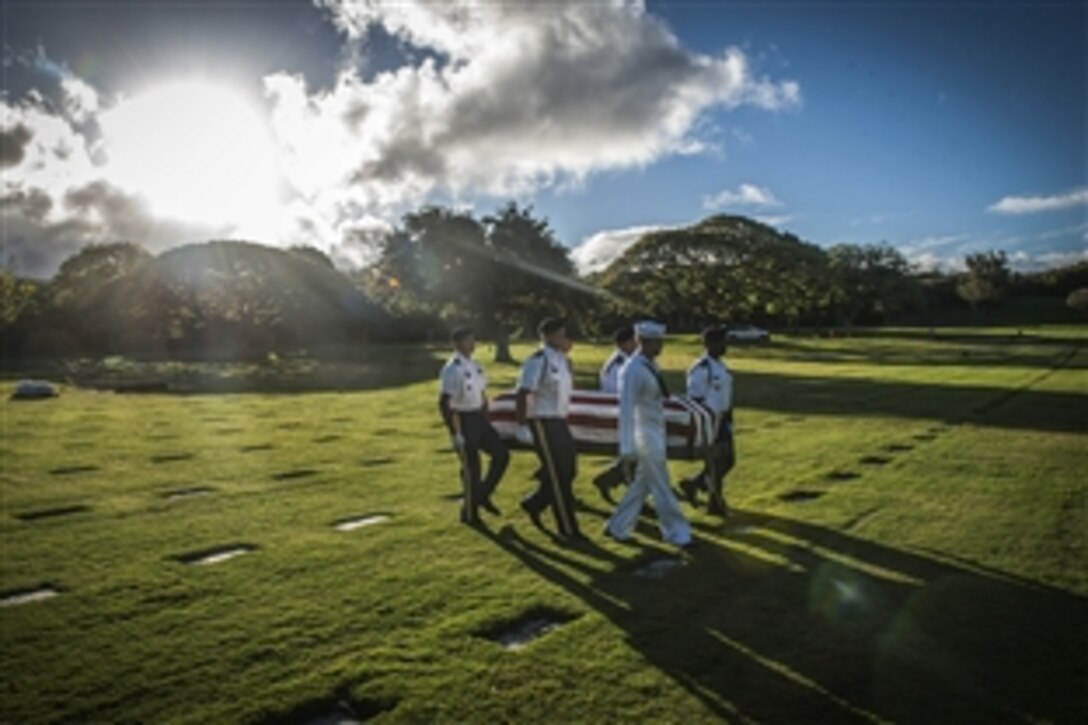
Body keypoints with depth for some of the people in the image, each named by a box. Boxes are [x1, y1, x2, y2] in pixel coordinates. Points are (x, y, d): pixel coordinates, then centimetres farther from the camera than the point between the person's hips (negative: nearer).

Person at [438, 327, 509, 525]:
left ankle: (482, 495, 24)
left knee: (502, 454, 8)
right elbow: (443, 403, -21)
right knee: (471, 467, 1)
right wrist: (454, 433, -21)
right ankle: (470, 513, 18)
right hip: (463, 420, -8)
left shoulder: (475, 366, 8)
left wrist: (486, 420, 14)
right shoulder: (452, 369, -18)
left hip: (479, 418, 8)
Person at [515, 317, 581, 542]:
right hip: (542, 423, -9)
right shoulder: (537, 361, -17)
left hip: (559, 422, 9)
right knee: (558, 476, -2)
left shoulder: (563, 360, 10)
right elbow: (523, 394, -20)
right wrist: (522, 426, -22)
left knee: (569, 469, 12)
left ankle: (534, 504, 31)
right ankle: (568, 529, 9)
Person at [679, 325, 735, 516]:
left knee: (729, 459, 12)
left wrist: (729, 422, 18)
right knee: (716, 463, 0)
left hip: (722, 421, 9)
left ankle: (694, 484, 24)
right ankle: (716, 502, 18)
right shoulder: (700, 369, -18)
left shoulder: (721, 366, 11)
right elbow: (695, 400, -19)